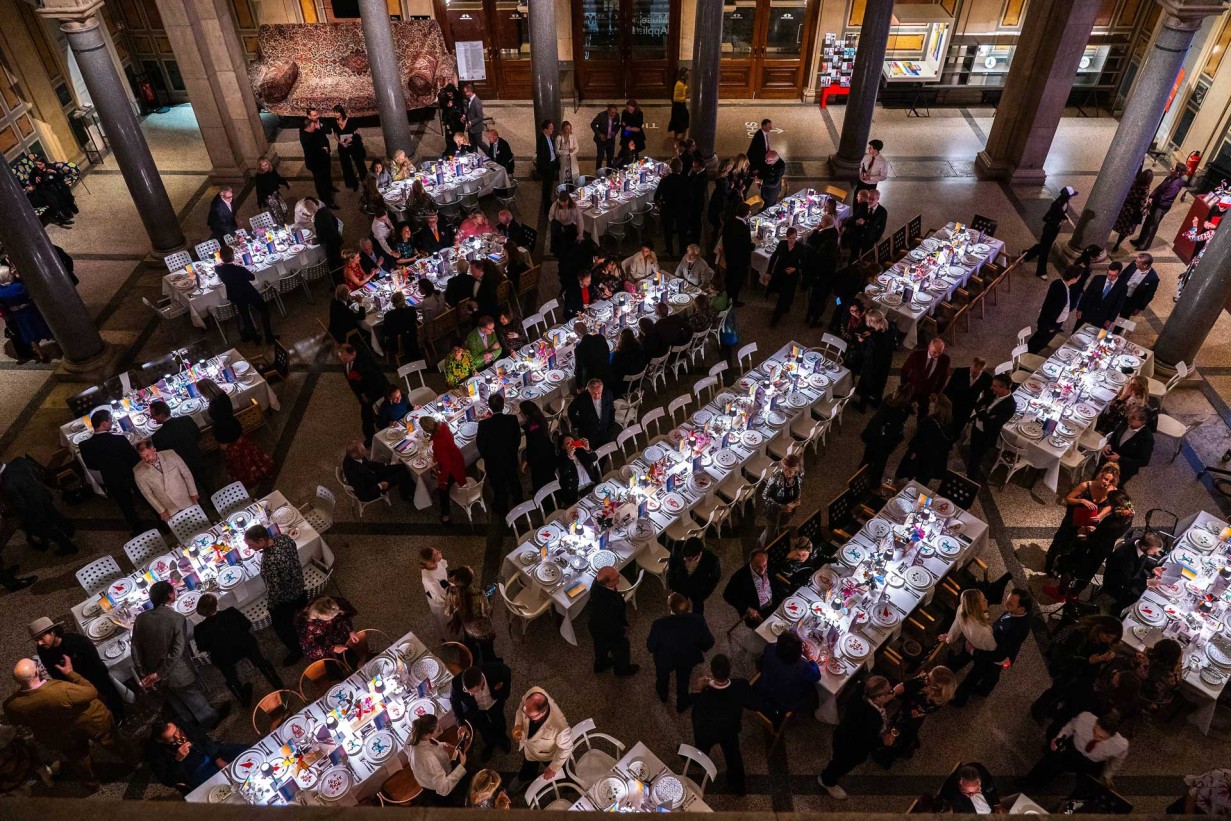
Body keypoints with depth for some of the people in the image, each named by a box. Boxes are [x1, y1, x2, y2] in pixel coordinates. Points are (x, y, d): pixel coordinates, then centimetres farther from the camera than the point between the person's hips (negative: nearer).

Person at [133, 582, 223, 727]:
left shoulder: (140, 618, -7)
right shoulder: (177, 618, -21)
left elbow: (136, 649, -2)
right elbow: (177, 651, -25)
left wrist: (143, 675, 5)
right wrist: (160, 673, -16)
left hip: (154, 676, 5)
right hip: (178, 675, -5)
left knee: (181, 707, 23)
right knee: (197, 701, 20)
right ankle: (211, 719, 39)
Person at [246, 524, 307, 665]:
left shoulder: (269, 562, -43)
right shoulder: (284, 537, -21)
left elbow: (274, 590, -30)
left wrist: (271, 605, -10)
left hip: (284, 599, -7)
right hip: (299, 587, 7)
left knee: (282, 627, 22)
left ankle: (296, 651, 44)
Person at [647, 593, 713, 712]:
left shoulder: (659, 624, -39)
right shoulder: (697, 620, -34)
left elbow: (651, 646, -21)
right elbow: (709, 642, -18)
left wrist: (652, 650, 3)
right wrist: (701, 649, 5)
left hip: (665, 659, -1)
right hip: (688, 659, 1)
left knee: (662, 676, 35)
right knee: (683, 679, 34)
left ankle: (662, 695, 64)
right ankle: (681, 704, 58)